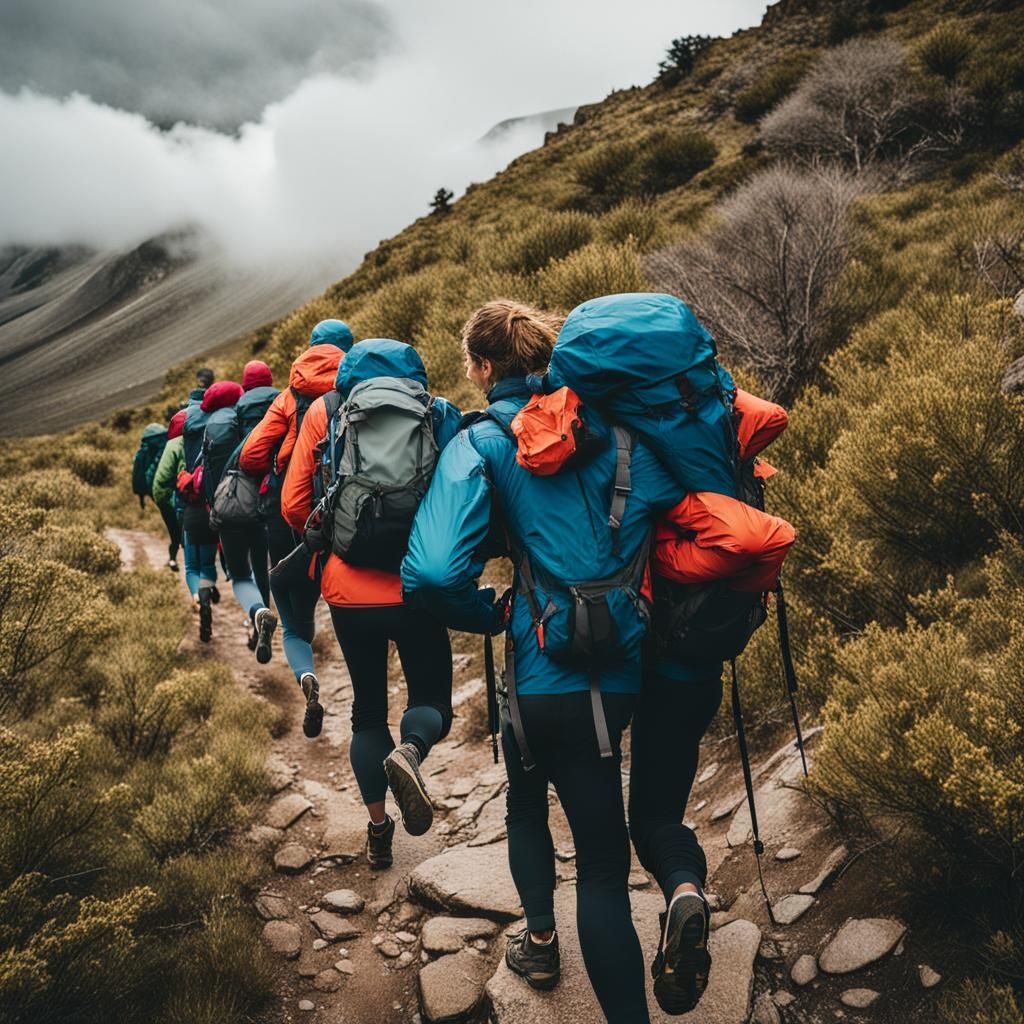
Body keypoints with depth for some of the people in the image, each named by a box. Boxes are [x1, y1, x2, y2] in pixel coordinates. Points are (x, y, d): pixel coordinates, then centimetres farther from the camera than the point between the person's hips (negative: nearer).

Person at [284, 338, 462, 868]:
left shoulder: (324, 414, 5)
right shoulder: (436, 413, 4)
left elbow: (294, 505, 3)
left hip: (348, 590, 1)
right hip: (415, 587, -1)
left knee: (367, 708, 19)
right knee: (432, 699, 15)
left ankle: (377, 829, 21)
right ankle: (409, 751, -17)